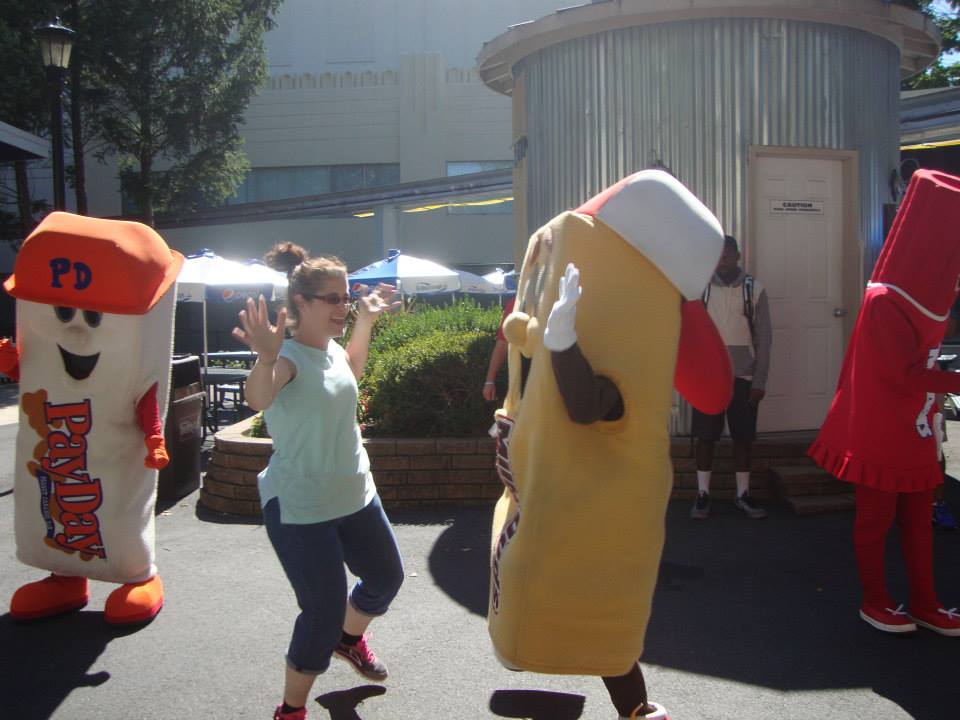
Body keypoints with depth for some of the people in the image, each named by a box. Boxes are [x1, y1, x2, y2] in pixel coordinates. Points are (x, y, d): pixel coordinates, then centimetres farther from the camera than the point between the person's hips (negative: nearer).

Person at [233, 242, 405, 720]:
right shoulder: (289, 356, -22)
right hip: (299, 508, -8)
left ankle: (349, 640, 53)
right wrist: (266, 357, -64)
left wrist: (364, 322, 22)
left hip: (355, 494, 8)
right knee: (324, 614, -4)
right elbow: (257, 399, -45)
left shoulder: (331, 348, 2)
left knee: (386, 577, 23)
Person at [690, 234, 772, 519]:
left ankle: (742, 494, 18)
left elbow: (764, 339, 1)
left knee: (744, 436, 6)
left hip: (743, 376, 1)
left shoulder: (755, 290, 0)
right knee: (705, 436, 3)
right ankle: (702, 494, 13)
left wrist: (759, 381, -4)